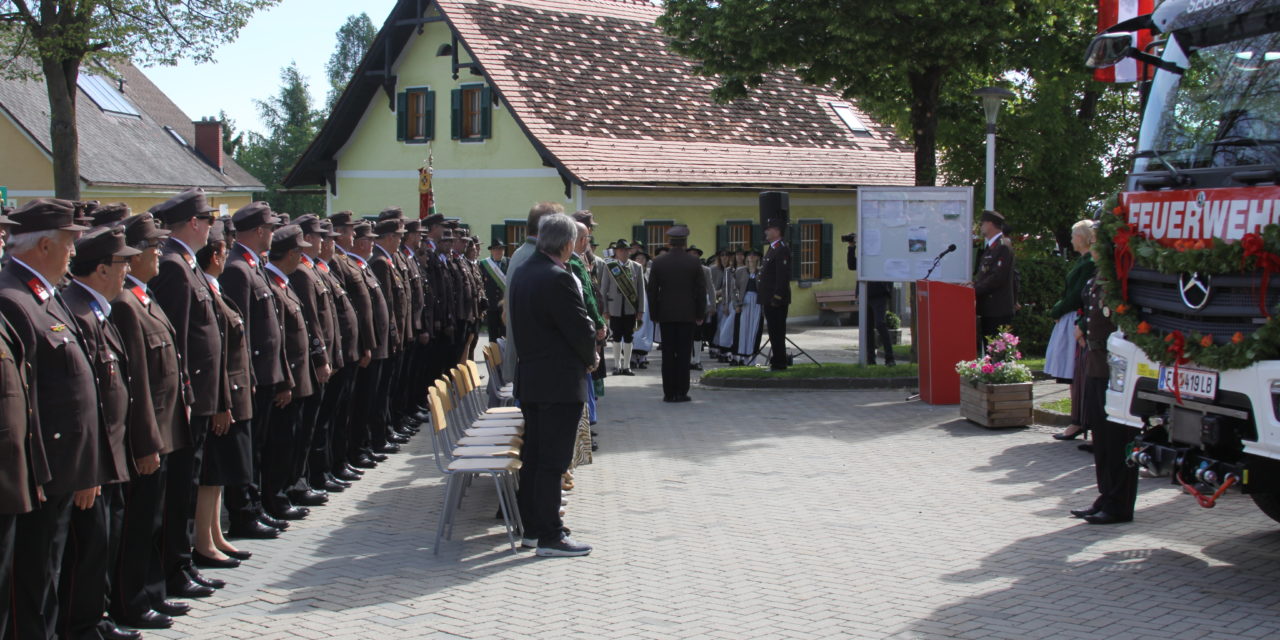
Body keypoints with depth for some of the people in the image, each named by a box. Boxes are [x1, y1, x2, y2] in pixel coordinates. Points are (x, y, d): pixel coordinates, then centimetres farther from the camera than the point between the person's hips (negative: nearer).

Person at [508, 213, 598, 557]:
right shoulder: (558, 278, -20)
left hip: (529, 377, 9)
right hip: (560, 382, -9)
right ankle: (549, 535, 0)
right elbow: (581, 330, -18)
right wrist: (591, 358, 3)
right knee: (553, 460, -4)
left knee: (532, 456, 17)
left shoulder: (521, 273, 8)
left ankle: (530, 522, 26)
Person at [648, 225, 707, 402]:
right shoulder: (694, 262, -3)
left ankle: (669, 392, 5)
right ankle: (681, 392, 1)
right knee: (684, 354, 2)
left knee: (668, 354, 4)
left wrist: (655, 314, 10)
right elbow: (701, 290, -1)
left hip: (666, 314, 1)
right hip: (687, 314, -1)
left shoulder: (658, 262, -1)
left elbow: (652, 290, 2)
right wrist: (700, 314, 6)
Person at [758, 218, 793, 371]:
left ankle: (779, 363, -2)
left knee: (777, 331, -6)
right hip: (770, 300, 10)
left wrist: (776, 298, -23)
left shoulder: (782, 250, -15)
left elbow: (783, 276, -21)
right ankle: (778, 360, 19)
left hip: (776, 300, -10)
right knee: (774, 331, 13)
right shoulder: (773, 249, 17)